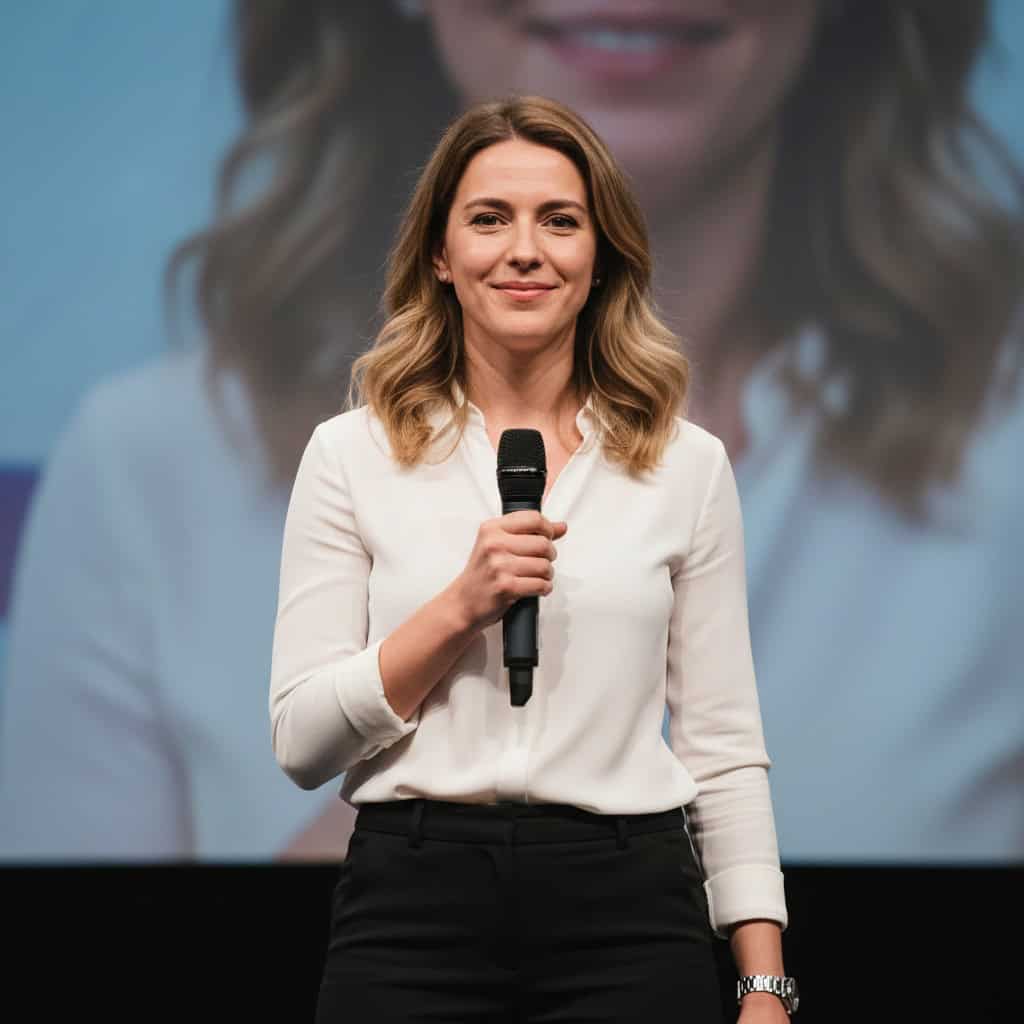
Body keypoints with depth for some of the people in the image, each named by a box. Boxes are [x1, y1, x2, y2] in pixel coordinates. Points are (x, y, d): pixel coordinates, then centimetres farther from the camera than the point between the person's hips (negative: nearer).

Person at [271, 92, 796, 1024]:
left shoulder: (688, 465, 6)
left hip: (628, 916, 1)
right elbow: (301, 743, -1)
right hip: (412, 909, -1)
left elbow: (723, 747, 6)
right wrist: (460, 608, -13)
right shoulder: (352, 455, 3)